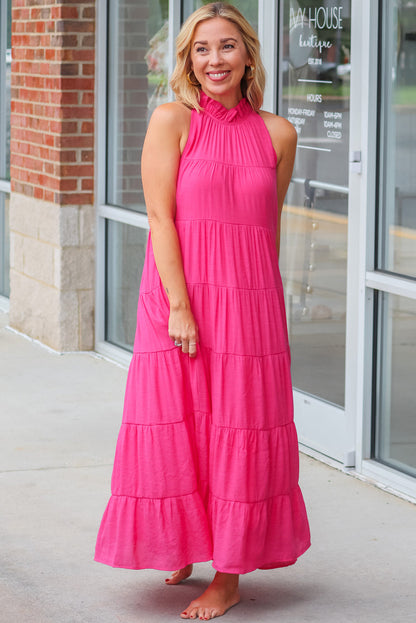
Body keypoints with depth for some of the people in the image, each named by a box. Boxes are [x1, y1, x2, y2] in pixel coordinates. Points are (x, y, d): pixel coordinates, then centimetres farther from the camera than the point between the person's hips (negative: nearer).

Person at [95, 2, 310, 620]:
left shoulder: (278, 134, 4)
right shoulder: (173, 120, -3)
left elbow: (269, 228, 12)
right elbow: (160, 217, -8)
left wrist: (265, 305, 11)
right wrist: (179, 307, -14)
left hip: (250, 303, 2)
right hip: (177, 296, -1)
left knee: (240, 436, 4)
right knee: (175, 429, 4)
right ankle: (183, 546, 29)